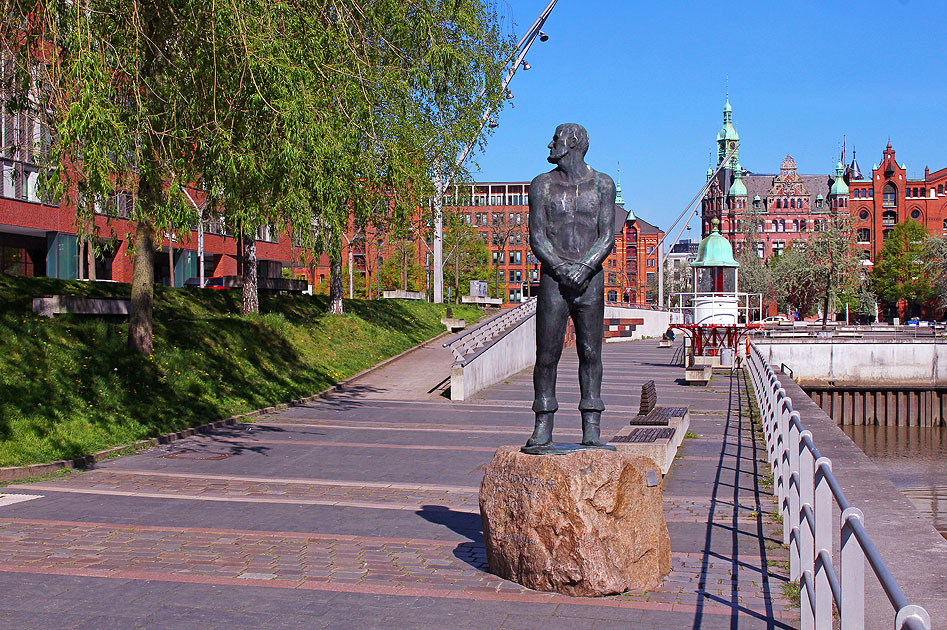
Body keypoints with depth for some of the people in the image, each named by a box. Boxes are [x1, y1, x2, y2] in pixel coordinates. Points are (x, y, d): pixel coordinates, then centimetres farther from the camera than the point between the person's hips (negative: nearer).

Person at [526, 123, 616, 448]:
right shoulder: (542, 185, 9)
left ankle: (592, 429, 4)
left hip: (591, 278, 0)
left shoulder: (602, 184, 7)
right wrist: (560, 268, -14)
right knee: (546, 354, -2)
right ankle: (543, 426, 4)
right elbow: (537, 237, 2)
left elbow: (607, 236, 0)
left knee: (590, 353, 0)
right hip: (552, 277, 0)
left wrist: (584, 268, -16)